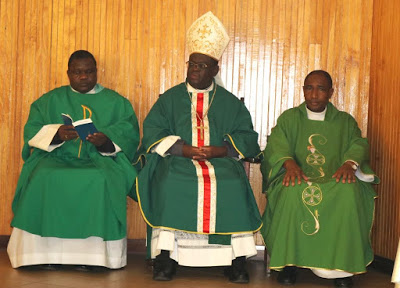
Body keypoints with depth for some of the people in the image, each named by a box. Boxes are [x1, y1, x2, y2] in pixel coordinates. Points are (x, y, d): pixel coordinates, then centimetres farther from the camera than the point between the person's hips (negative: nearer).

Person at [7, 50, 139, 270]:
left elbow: (130, 130, 3)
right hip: (57, 158, 1)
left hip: (100, 159, -1)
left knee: (100, 180, -36)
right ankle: (47, 250, -27)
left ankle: (90, 251, -30)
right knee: (44, 179, -33)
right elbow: (32, 130, 7)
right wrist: (56, 133, -14)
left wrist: (107, 138, -18)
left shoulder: (115, 101, 16)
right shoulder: (51, 99, 18)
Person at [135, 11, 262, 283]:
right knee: (171, 184, -32)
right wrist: (184, 149, -11)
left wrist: (220, 150, -11)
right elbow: (152, 135, 4)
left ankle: (236, 259, -23)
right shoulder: (170, 98, 15)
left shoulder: (230, 103, 16)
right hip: (178, 160, 0)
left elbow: (248, 140, 8)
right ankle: (165, 254, -26)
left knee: (233, 186, -30)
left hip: (220, 161, 0)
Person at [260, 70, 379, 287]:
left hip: (335, 180, 1)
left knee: (349, 192, -35)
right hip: (299, 178, -1)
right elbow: (277, 143, 0)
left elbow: (358, 144, 4)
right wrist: (289, 163, -23)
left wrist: (349, 163, -20)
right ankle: (288, 262, -27)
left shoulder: (345, 121, 20)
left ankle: (341, 264, -26)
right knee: (293, 191, -38)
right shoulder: (288, 118, 16)